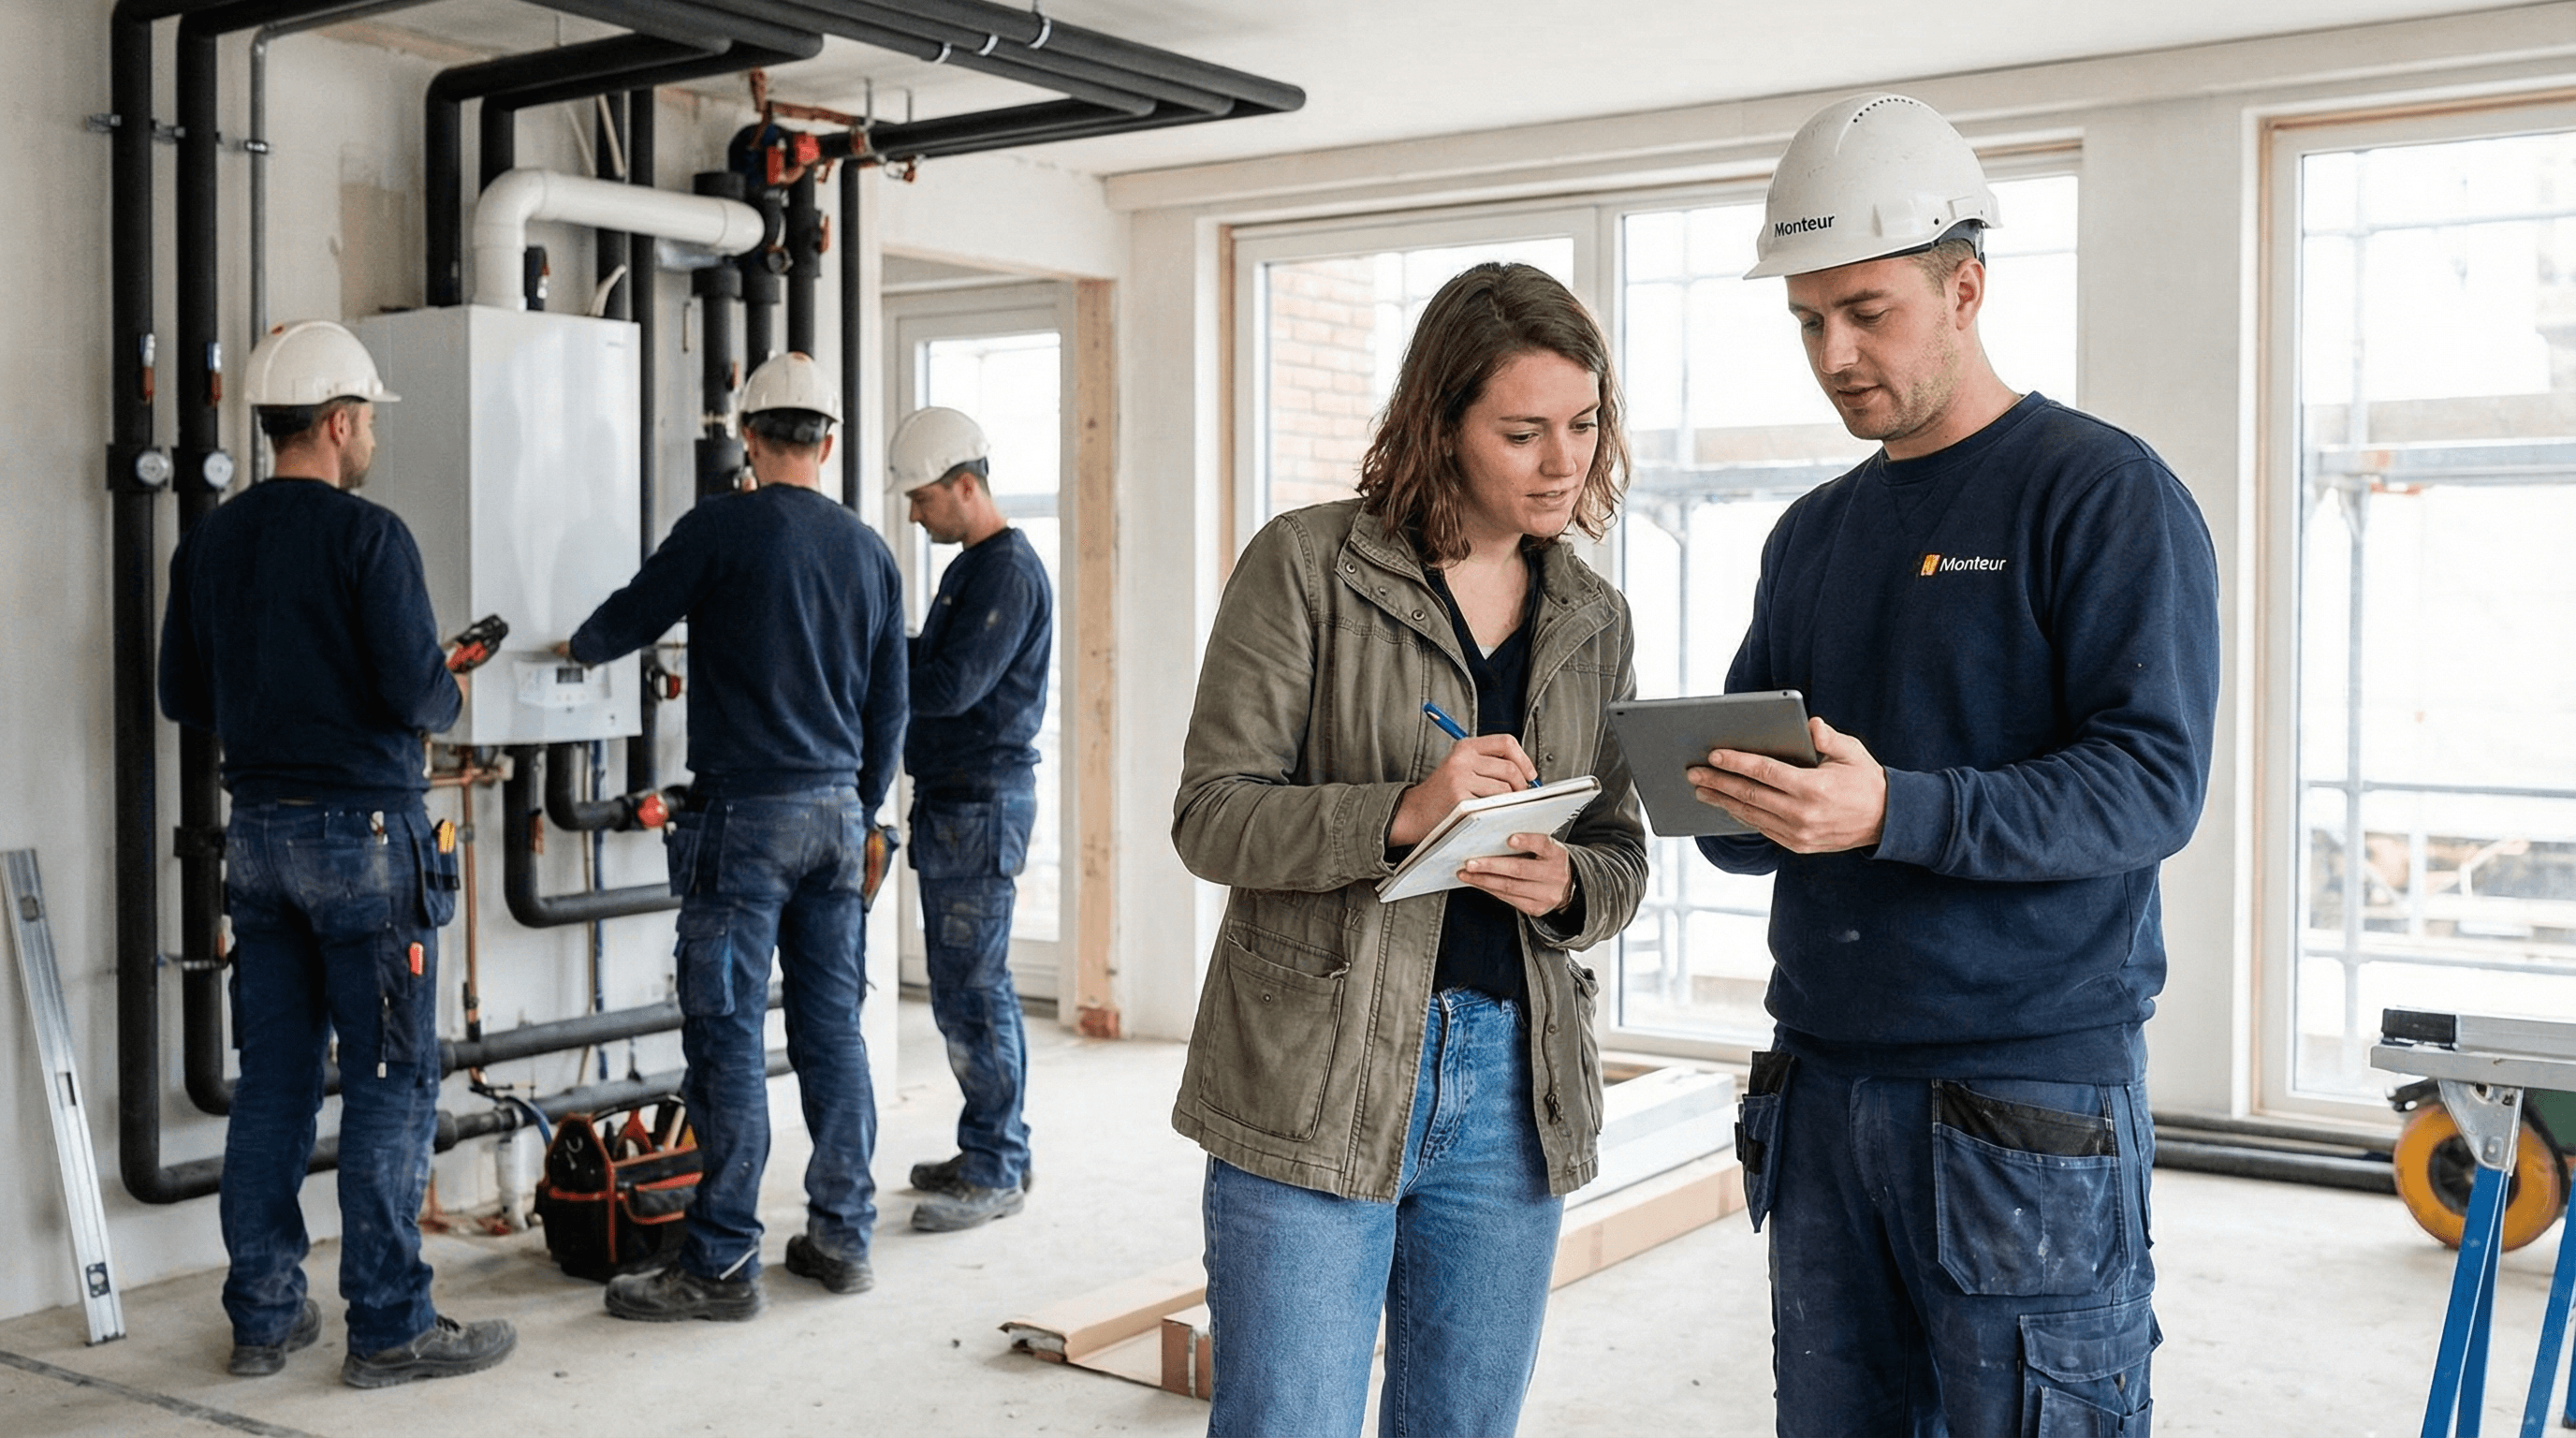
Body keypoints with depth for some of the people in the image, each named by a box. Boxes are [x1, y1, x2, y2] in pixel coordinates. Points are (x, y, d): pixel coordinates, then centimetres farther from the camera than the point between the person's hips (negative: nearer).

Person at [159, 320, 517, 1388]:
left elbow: (182, 696, 13)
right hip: (364, 831, -7)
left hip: (259, 831, 7)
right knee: (390, 1087, 0)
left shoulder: (209, 542, 9)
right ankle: (390, 1328, 5)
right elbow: (417, 692, -18)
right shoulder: (367, 537, -13)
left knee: (273, 1082, 12)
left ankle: (263, 1317, 19)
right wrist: (451, 699, 3)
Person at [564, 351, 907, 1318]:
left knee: (729, 1040, -2)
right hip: (839, 812, 6)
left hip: (743, 813, -6)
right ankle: (842, 1236, 18)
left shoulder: (723, 528, -7)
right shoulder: (868, 550, 10)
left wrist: (581, 648, 26)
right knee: (832, 1028, 11)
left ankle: (720, 1265, 2)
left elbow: (623, 623, 3)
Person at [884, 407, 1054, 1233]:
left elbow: (951, 685, -21)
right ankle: (991, 1151, 23)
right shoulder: (971, 567, 18)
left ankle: (996, 1173, 0)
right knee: (962, 986, 14)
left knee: (973, 988, -7)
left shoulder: (1009, 572, -15)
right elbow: (934, 665, 18)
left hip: (982, 802, -10)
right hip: (950, 797, 10)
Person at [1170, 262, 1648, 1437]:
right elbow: (1210, 815, -8)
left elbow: (1622, 855, 13)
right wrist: (1396, 816, -25)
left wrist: (1566, 884, -11)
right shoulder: (1306, 565, -5)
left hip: (1514, 1091, 5)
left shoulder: (1594, 622, 10)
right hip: (1314, 1086, -4)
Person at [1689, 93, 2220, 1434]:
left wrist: (1893, 812, -28)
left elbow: (2151, 781, -16)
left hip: (2034, 1099, -6)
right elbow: (1748, 833, 17)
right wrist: (1725, 796, -7)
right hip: (1821, 1086, 6)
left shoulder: (2108, 494, -5)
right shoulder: (1813, 534, 15)